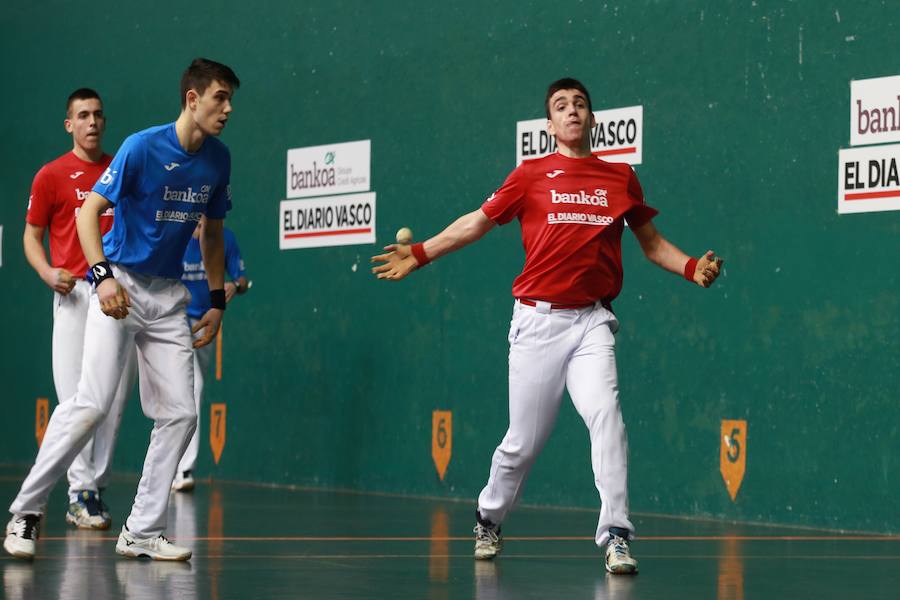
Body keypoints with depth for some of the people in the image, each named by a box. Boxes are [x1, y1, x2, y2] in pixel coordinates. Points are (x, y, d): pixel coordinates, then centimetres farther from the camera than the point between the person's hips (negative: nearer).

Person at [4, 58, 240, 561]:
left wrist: (218, 300, 15)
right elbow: (90, 210, -14)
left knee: (180, 414, -2)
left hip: (168, 296, 6)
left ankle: (142, 532, 6)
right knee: (92, 403, -16)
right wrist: (102, 274, -27)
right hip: (119, 286, -6)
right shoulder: (142, 148, -13)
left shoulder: (218, 160, 5)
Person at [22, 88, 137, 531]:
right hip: (76, 293, -4)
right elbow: (32, 235, 7)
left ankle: (95, 486, 12)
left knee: (114, 399, 3)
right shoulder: (51, 176, 3)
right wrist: (48, 273, -10)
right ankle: (79, 494, -4)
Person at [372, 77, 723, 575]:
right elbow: (478, 222, 13)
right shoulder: (531, 176, 5)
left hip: (591, 322, 1)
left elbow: (651, 242, 18)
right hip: (538, 320, -1)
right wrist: (421, 254, 9)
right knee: (523, 441, 5)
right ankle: (489, 521, 32)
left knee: (605, 412, -23)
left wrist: (692, 268, 1)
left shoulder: (621, 178, 10)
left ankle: (616, 535, -21)